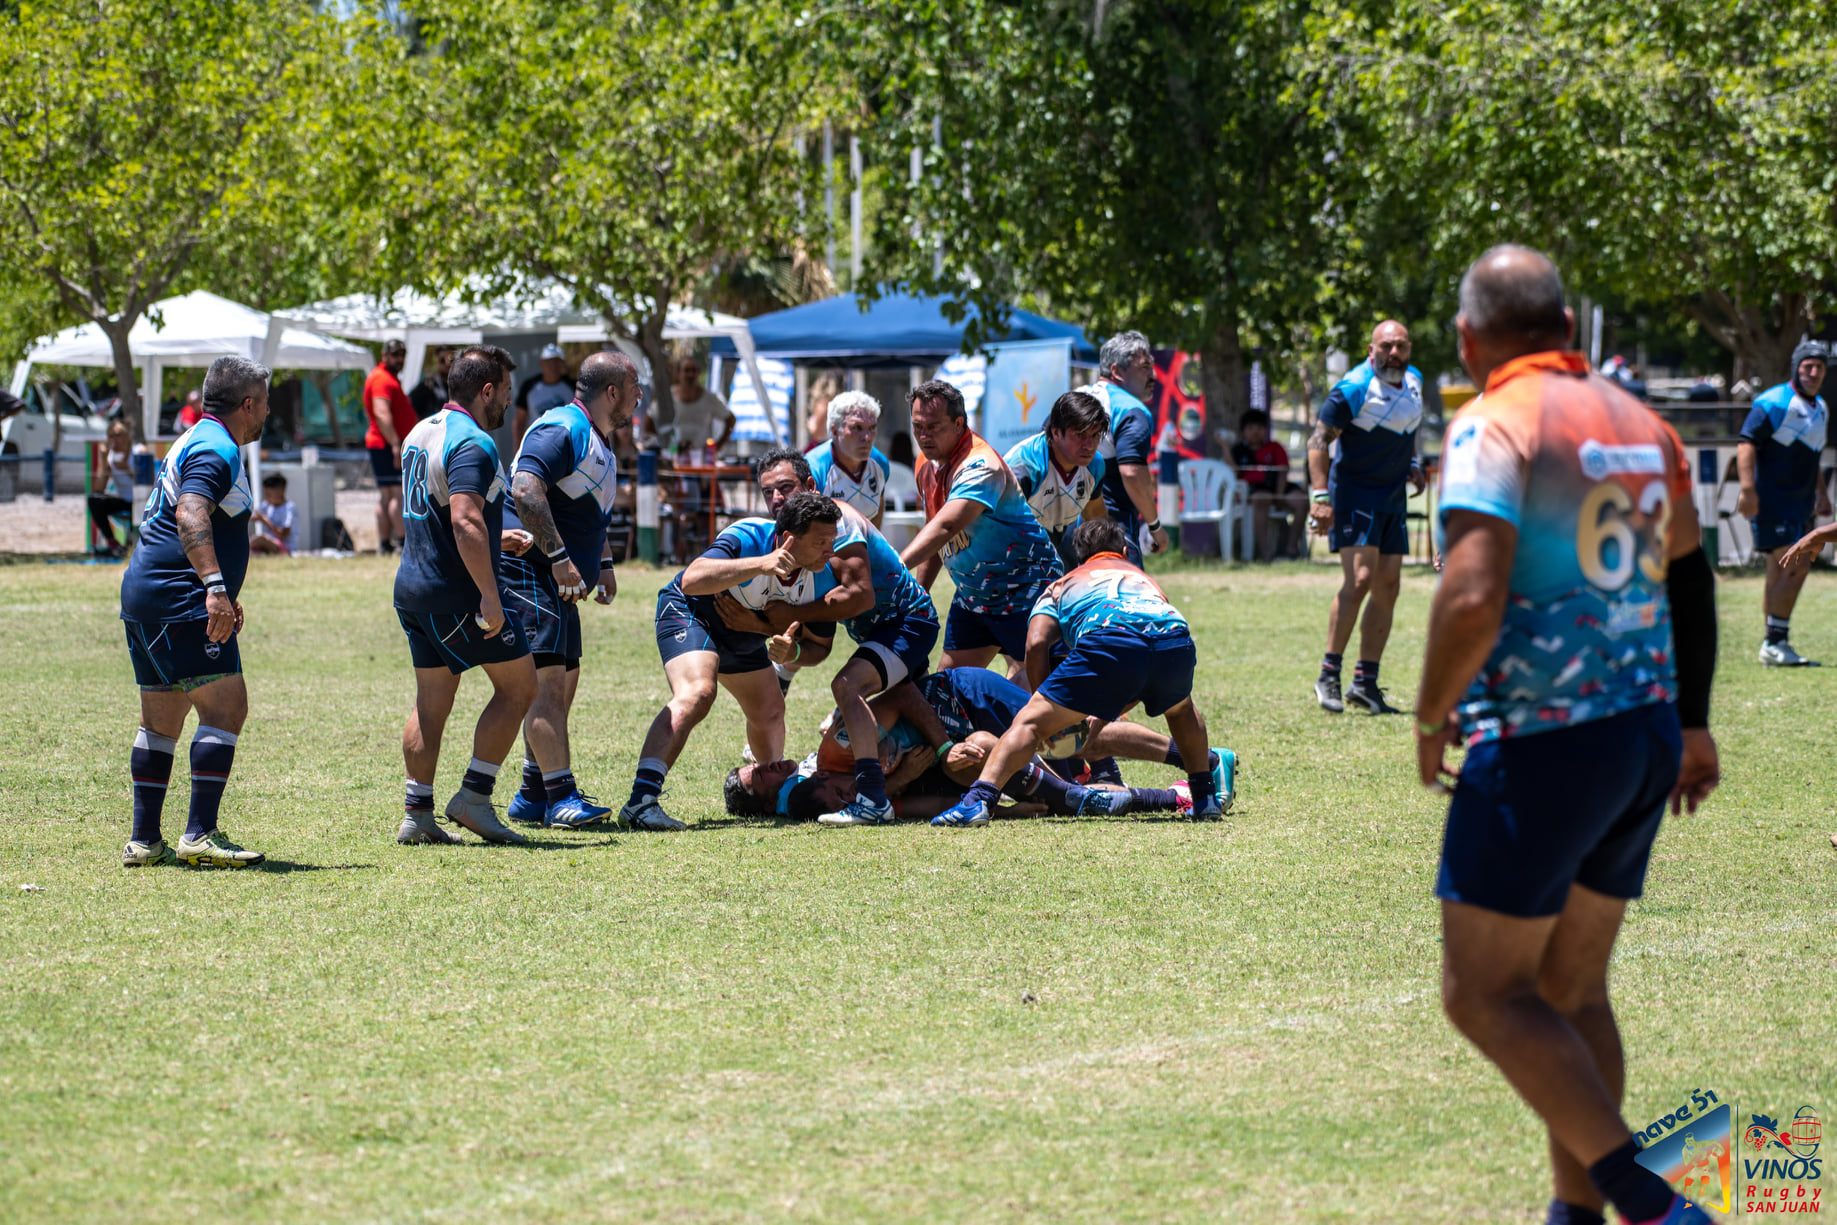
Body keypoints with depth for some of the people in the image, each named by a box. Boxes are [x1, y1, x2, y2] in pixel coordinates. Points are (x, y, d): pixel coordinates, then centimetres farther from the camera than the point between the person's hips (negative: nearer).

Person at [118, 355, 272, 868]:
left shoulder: (196, 443, 22)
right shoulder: (216, 451, -12)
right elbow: (191, 517, -29)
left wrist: (223, 593, 41)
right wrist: (215, 586, -39)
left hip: (146, 597, 11)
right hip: (178, 601, -11)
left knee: (160, 720, 12)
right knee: (226, 706, -13)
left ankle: (144, 840, 14)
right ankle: (201, 834, -18)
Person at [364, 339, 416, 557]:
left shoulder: (391, 378, 23)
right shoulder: (382, 379, -11)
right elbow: (381, 413, -23)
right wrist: (395, 444, -29)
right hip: (388, 446, -11)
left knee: (386, 496, 9)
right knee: (399, 492, -13)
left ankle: (384, 543, 9)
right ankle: (403, 542, -17)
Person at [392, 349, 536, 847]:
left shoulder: (421, 433, 14)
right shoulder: (472, 444, -17)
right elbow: (466, 522, -28)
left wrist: (493, 540, 35)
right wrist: (489, 596, -29)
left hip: (414, 590, 9)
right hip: (457, 595, -9)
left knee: (431, 702, 12)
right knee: (518, 685, 2)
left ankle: (416, 814, 9)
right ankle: (474, 796, -1)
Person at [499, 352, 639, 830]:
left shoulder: (600, 441, 19)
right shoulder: (561, 430, -15)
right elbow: (525, 491, -28)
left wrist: (604, 564, 22)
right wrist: (559, 557, -30)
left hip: (558, 583, 11)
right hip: (527, 571, -11)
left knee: (563, 683, 11)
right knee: (548, 682, -15)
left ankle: (532, 797, 18)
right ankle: (562, 797, -19)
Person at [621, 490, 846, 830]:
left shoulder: (823, 578, -19)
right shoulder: (746, 540, -36)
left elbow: (819, 645, -6)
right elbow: (691, 581, -51)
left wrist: (794, 652, -30)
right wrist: (761, 565, -55)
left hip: (743, 636, 8)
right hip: (689, 613, -7)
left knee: (770, 711, 21)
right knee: (697, 693, -31)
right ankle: (641, 801, -41)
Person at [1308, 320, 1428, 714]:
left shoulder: (1414, 381, 8)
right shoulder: (1354, 388, -15)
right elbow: (1318, 441, -16)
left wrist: (1412, 465, 11)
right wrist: (1320, 496, -25)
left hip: (1393, 497, 8)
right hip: (1354, 492, -7)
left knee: (1388, 587, 4)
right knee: (1359, 580, -19)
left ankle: (1366, 682, 10)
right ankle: (1328, 675, -11)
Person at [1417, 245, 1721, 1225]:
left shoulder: (1494, 427, -13)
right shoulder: (1640, 424, 11)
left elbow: (1473, 599, -24)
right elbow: (1692, 583, 19)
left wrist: (1432, 717, -9)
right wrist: (1691, 723, 29)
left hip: (1543, 742, -8)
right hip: (1647, 734, 8)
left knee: (1483, 995, -1)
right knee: (1572, 990, 16)